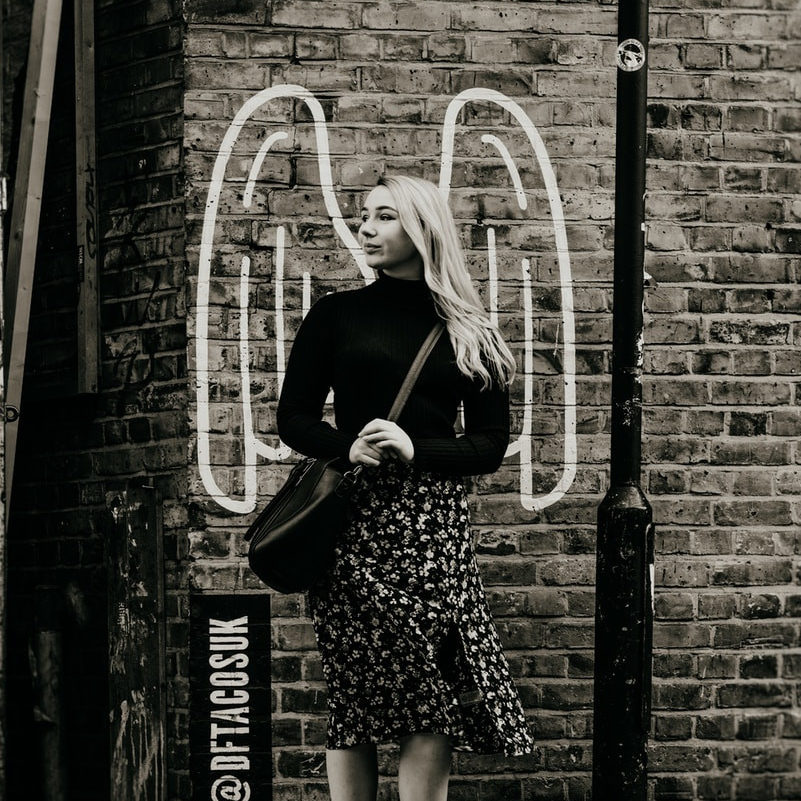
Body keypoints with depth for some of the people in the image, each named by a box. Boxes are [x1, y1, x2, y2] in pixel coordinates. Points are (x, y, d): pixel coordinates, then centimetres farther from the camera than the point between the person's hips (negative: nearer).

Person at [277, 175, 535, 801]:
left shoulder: (467, 332, 11)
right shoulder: (337, 315, 10)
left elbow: (491, 445, 7)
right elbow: (293, 419, 9)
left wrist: (415, 450, -10)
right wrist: (347, 447, -12)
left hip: (435, 522, 1)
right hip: (354, 520, -1)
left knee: (436, 708, -8)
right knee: (357, 700, -5)